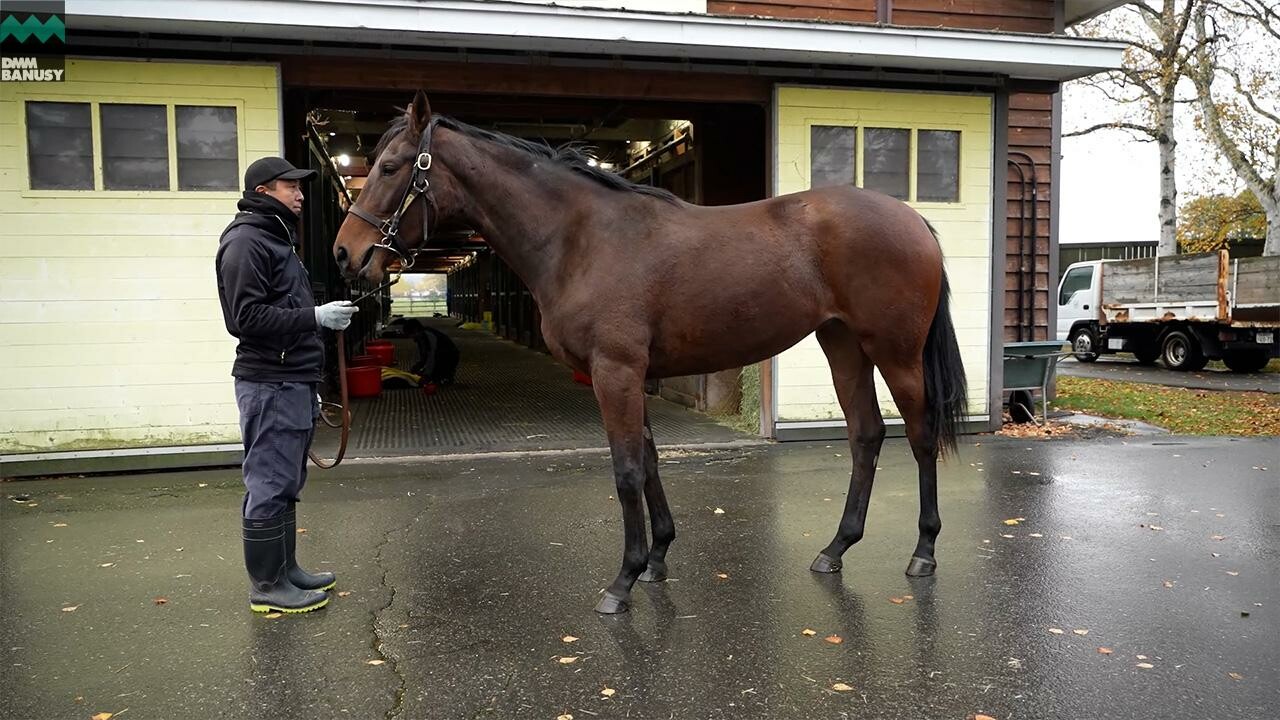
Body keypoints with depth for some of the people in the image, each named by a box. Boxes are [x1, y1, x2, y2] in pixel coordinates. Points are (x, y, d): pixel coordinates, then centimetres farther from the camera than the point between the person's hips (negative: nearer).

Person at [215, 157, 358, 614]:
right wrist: (315, 317, -23)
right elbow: (248, 316, -21)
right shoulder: (247, 241, -11)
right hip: (270, 385, -10)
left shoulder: (276, 239, 21)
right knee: (269, 486, -3)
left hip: (292, 383, 10)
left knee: (286, 484, 16)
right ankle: (267, 587, 6)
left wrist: (309, 387, 22)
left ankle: (285, 570, 27)